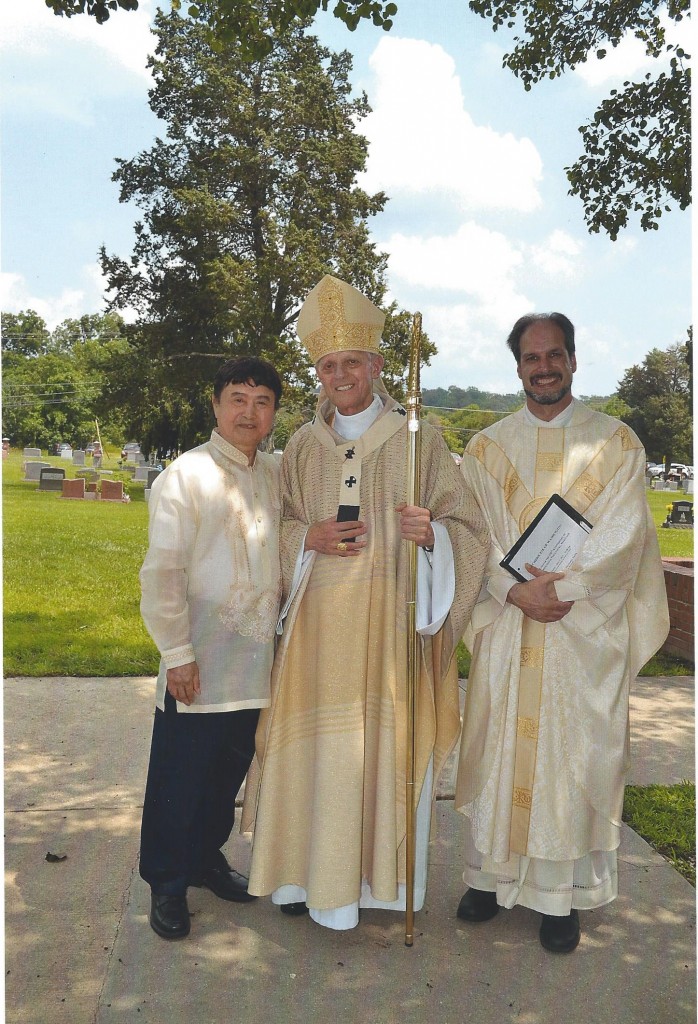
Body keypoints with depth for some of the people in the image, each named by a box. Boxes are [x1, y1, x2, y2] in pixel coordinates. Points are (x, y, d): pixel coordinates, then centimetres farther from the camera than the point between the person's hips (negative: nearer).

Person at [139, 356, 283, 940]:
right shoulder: (186, 476, -9)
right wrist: (177, 654, -13)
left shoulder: (278, 476, 8)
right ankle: (166, 884, 25)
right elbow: (162, 572, -11)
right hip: (200, 664, -5)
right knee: (180, 778, 7)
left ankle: (207, 858, 39)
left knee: (230, 772, 18)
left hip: (258, 661, 5)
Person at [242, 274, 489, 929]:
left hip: (395, 618, -2)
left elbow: (467, 528, -2)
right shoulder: (303, 446, 9)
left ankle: (385, 874, 23)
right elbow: (276, 530, 14)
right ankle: (313, 873, 24)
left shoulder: (418, 438, 0)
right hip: (322, 622, 2)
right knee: (318, 744, 5)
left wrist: (430, 532, -23)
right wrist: (310, 539, -8)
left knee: (392, 742, 3)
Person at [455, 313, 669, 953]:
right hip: (505, 626, 2)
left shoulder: (617, 444, 4)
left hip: (587, 628, -1)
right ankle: (492, 876, 24)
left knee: (573, 754, 3)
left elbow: (623, 535, -6)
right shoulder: (487, 448, 9)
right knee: (499, 748, 7)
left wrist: (562, 588, -17)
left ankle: (561, 896, 17)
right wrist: (514, 589, -15)